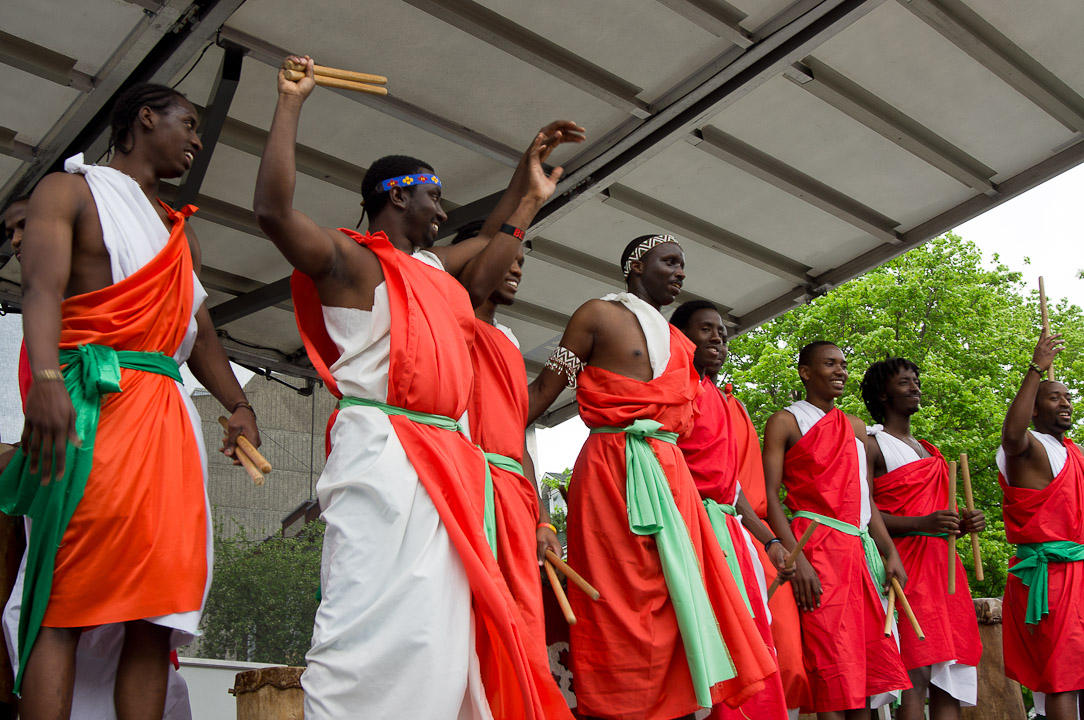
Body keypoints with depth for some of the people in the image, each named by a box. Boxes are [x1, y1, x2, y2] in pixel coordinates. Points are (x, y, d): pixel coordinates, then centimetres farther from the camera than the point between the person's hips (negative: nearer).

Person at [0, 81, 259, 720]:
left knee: (158, 605, -2)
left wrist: (239, 406, 8)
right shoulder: (71, 190, 9)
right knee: (64, 600, -12)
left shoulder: (180, 229, 28)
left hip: (167, 416, 7)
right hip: (92, 403, -6)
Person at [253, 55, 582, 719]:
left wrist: (531, 195, 35)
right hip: (383, 452, -9)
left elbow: (485, 269, 42)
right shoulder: (353, 259, -1)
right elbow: (274, 210, -17)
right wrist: (291, 104, -10)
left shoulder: (433, 266, 24)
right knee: (376, 626, -18)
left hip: (445, 458, 9)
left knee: (440, 628, 6)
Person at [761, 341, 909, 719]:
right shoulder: (785, 422, 1)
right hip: (815, 546, -6)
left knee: (867, 660, 5)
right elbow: (770, 496, -7)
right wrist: (796, 558, -18)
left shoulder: (856, 428, 20)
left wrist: (890, 552, 10)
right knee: (832, 671, -10)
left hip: (859, 547, 7)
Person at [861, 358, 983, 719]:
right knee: (915, 675, -13)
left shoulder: (927, 450, 25)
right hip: (904, 563, -8)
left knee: (949, 681, 2)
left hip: (941, 564, 8)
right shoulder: (872, 445, 0)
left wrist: (962, 524, 8)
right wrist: (922, 523, -23)